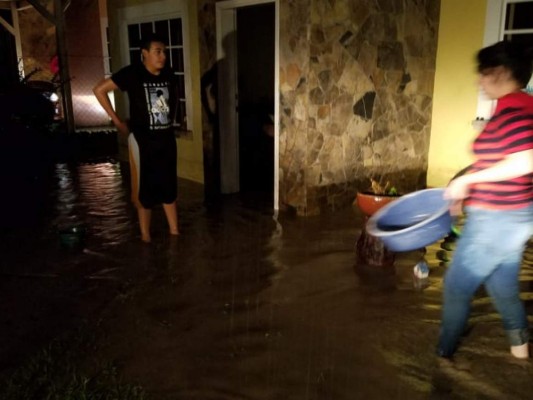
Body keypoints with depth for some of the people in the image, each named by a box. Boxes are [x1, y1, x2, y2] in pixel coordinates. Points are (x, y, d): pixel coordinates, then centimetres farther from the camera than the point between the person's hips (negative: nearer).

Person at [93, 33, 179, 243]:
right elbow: (99, 90, -11)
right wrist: (116, 120, -11)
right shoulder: (132, 73, -14)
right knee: (144, 189, 5)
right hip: (142, 140, -5)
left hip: (166, 138, 5)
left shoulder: (168, 75, 1)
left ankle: (174, 232, 24)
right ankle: (145, 236, 17)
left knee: (169, 186, 12)